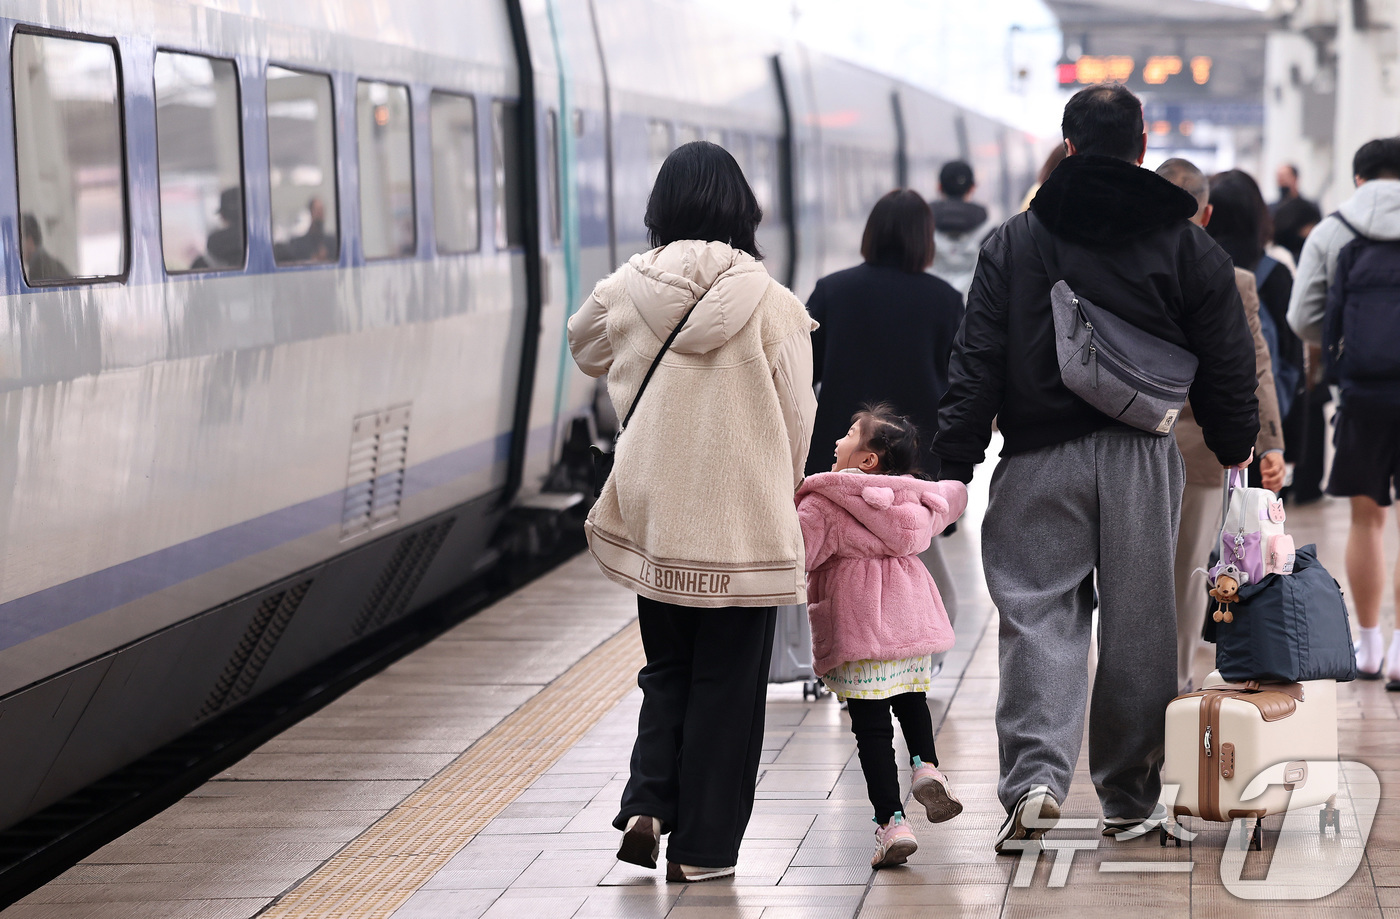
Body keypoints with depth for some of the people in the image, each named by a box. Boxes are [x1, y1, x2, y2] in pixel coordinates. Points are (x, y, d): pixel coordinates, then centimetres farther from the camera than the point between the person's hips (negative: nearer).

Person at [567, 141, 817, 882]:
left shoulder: (624, 293, -5)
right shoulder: (771, 304, -11)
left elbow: (584, 348, 18)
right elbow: (798, 416, -3)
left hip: (653, 516, 3)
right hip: (744, 523, -2)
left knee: (667, 669, 19)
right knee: (726, 683, 8)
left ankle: (647, 803, 1)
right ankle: (702, 848, 12)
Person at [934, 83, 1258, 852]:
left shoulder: (1013, 243, 2)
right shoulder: (1187, 245, 4)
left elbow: (976, 365, -1)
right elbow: (1228, 365, 6)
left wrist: (955, 464, 2)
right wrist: (1234, 448, 20)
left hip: (1041, 460, -1)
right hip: (1145, 462, 1)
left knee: (1038, 615, 0)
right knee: (1139, 627, 9)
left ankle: (1035, 777, -18)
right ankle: (1129, 798, 18)